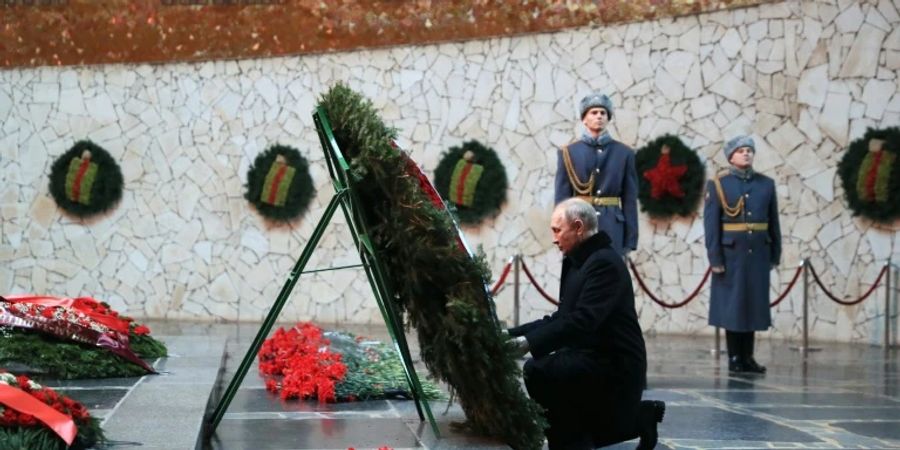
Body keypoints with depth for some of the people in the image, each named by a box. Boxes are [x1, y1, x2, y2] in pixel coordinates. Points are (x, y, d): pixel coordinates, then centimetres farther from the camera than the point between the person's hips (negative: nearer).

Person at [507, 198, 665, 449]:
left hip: (614, 365, -10)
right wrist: (513, 334, 4)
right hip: (594, 360, 10)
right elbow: (561, 318, 14)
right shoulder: (578, 262, 11)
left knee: (537, 371, -27)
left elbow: (582, 321, -30)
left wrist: (530, 343, -35)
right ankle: (640, 417, 29)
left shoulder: (605, 262, -19)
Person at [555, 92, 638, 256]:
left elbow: (630, 199, 5)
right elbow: (562, 197, 3)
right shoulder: (568, 153, 5)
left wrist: (630, 240, 0)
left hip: (613, 229, 1)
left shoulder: (624, 153, 7)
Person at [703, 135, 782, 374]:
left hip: (758, 254, 3)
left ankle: (748, 357, 14)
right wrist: (715, 258, -11)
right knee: (732, 304, 2)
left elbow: (773, 222, 9)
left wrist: (776, 254, 6)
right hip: (731, 254, -3)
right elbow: (711, 224, -6)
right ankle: (734, 358, 9)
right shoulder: (718, 185, -2)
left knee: (753, 303, 6)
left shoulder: (766, 184, 8)